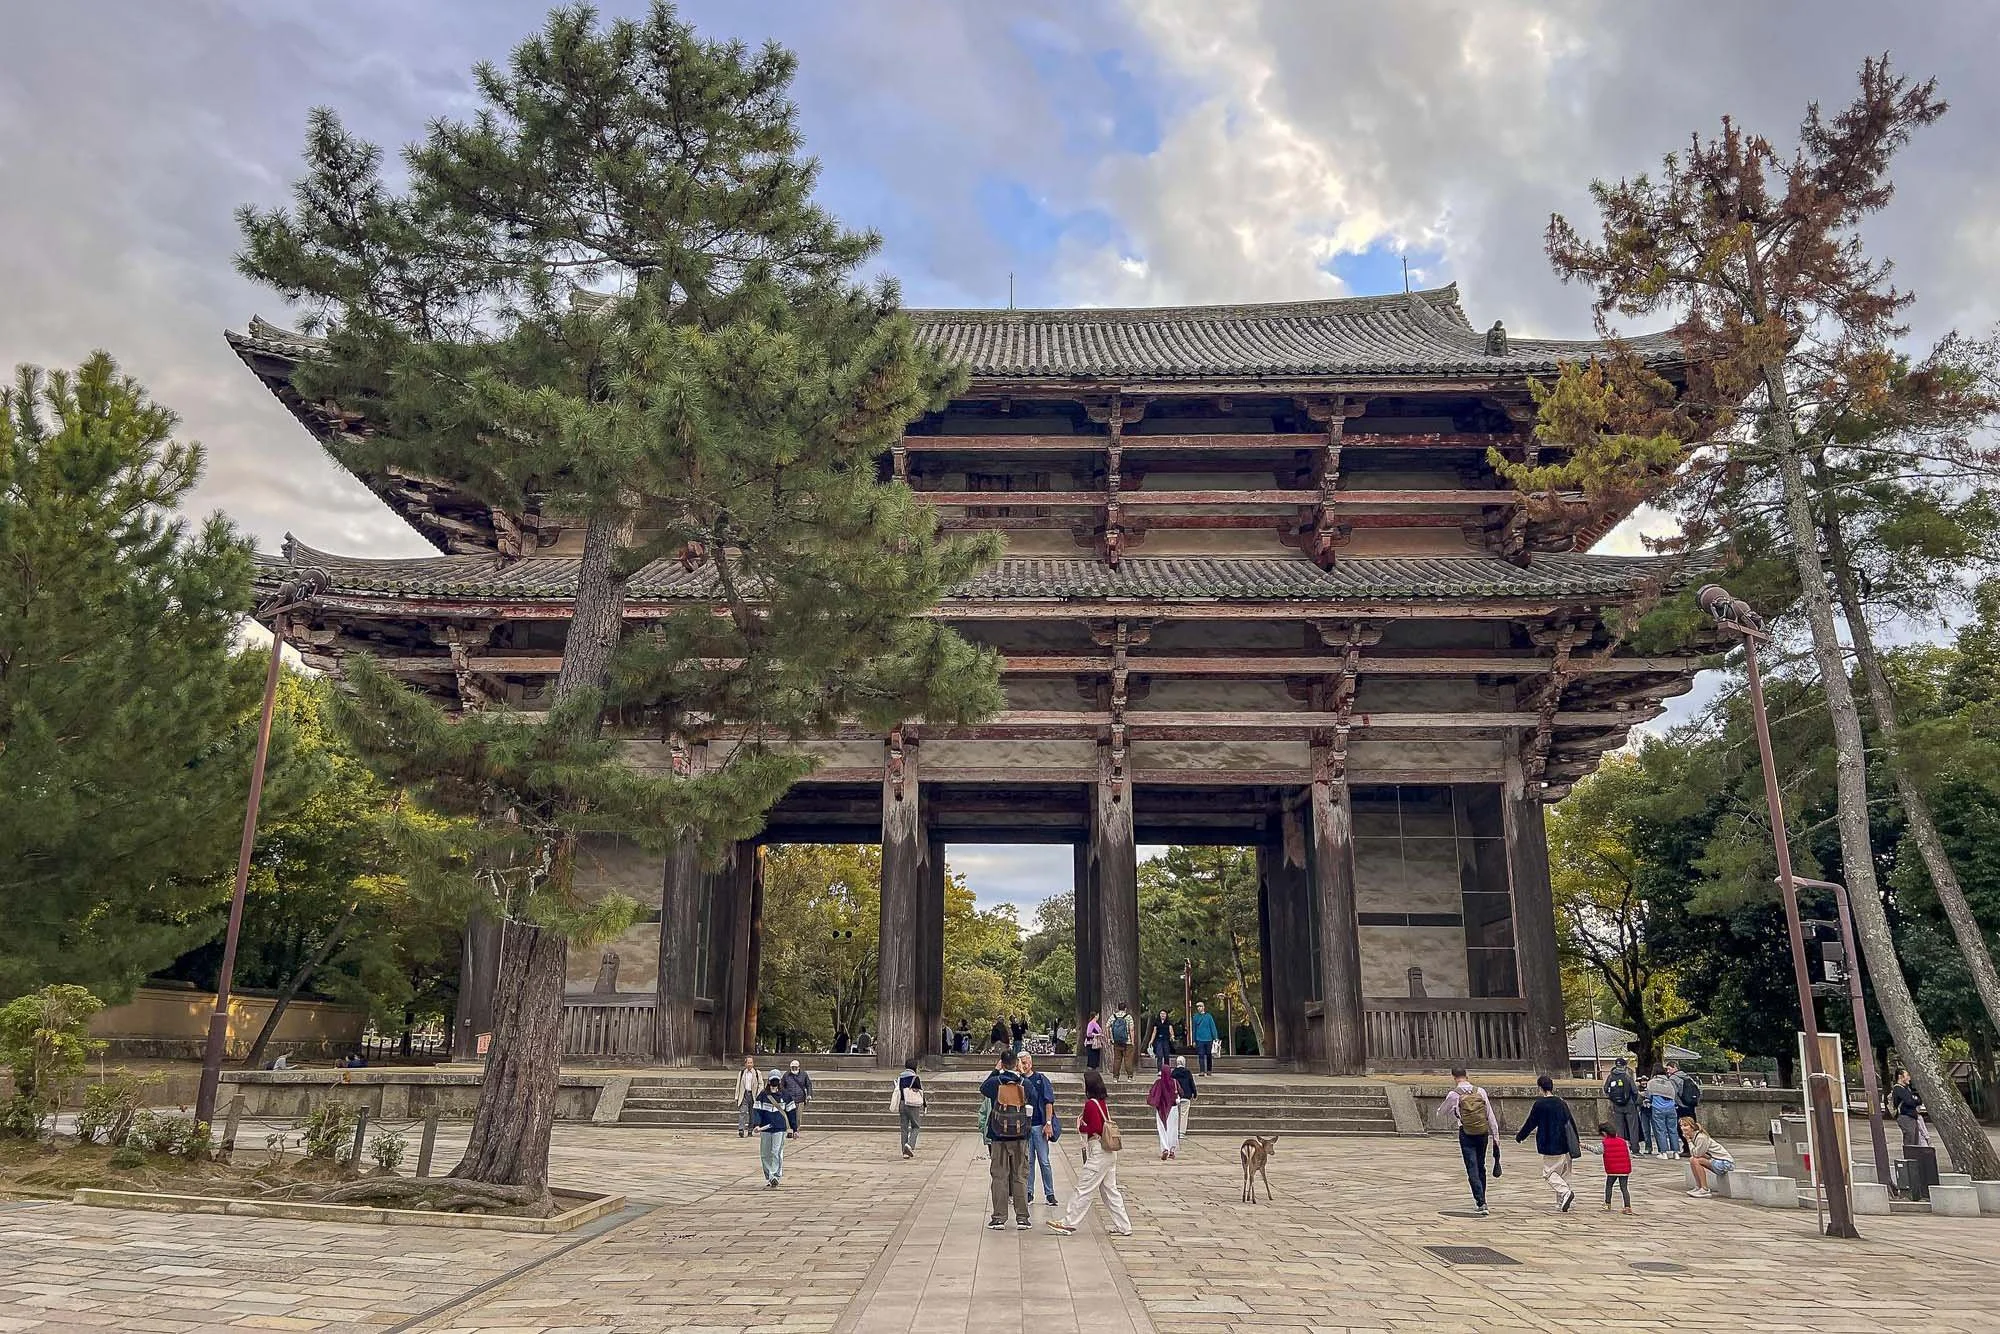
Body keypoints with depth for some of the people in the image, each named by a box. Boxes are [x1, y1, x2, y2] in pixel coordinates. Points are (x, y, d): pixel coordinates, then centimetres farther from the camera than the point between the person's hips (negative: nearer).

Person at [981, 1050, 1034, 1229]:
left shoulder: (995, 1082, -7)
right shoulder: (1025, 1083, -4)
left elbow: (982, 1090, 15)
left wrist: (996, 1071, 18)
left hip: (998, 1137, -1)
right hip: (1020, 1137, 1)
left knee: (999, 1177, 5)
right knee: (1020, 1177, 7)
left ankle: (999, 1218, 6)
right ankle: (1022, 1217, 8)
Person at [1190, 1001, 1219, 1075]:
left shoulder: (1208, 1016, -1)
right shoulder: (1196, 1017, 4)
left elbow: (1213, 1027, -1)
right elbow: (1193, 1029, 8)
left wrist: (1215, 1038, -6)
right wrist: (1193, 1040, 7)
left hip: (1208, 1039, -1)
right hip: (1199, 1039, 1)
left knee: (1209, 1055, 8)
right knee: (1201, 1055, -5)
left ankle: (1209, 1070, 21)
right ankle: (1202, 1071, -4)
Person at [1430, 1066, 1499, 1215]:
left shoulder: (1453, 1095, -4)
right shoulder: (1480, 1092, 3)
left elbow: (1440, 1114, 7)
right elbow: (1490, 1114, 4)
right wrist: (1495, 1133, 10)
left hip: (1466, 1134, -4)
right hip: (1483, 1133, 4)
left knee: (1472, 1169, -2)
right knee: (1481, 1167, 18)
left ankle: (1481, 1202, -11)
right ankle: (1481, 1199, 27)